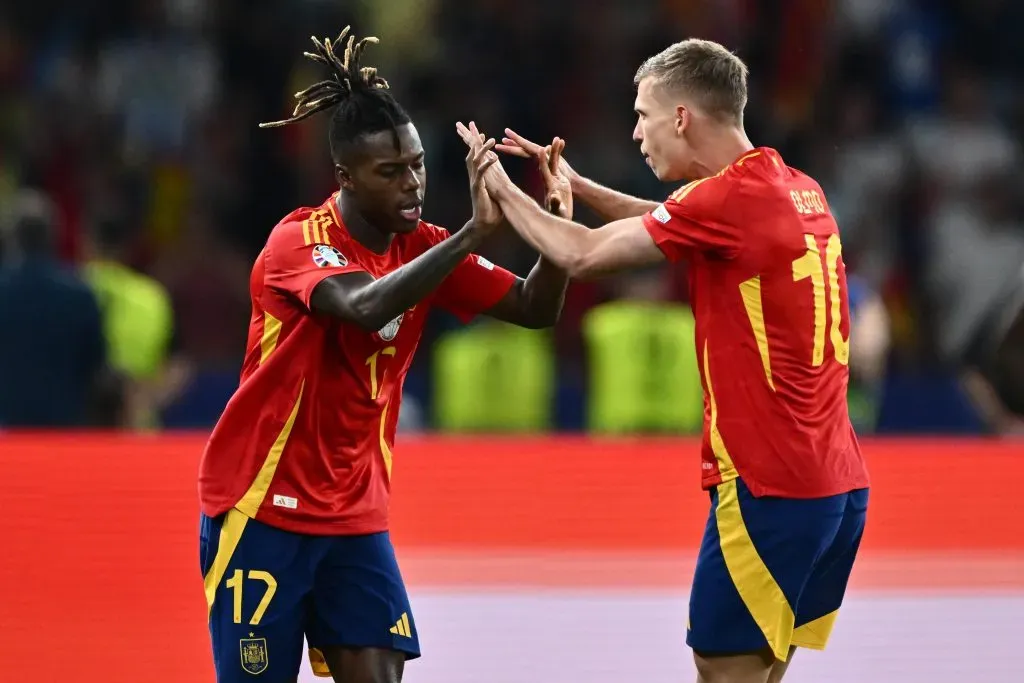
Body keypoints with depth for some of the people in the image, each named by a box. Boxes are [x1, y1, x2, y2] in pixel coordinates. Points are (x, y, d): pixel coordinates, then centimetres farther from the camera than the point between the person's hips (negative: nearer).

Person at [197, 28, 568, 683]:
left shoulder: (422, 246, 2)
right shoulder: (299, 240, -16)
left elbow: (535, 308, -1)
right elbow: (365, 306, -36)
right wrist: (476, 231, -41)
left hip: (355, 514, 5)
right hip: (262, 509, -5)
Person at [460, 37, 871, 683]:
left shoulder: (730, 198, -14)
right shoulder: (801, 193, 12)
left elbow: (583, 254, -8)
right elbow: (677, 224, 28)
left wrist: (504, 192, 7)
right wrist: (577, 186, 21)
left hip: (770, 486, -9)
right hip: (838, 480, 9)